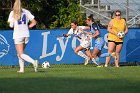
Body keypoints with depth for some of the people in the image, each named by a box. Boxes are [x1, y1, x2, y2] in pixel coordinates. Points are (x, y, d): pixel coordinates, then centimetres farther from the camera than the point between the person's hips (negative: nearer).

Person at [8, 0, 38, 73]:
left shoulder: (13, 13, -4)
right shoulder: (26, 12, 6)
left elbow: (11, 25, -5)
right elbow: (34, 22, 4)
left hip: (18, 35, -5)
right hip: (26, 35, 5)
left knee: (21, 54, -5)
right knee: (19, 53, 19)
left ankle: (33, 61, -27)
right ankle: (21, 69, 13)